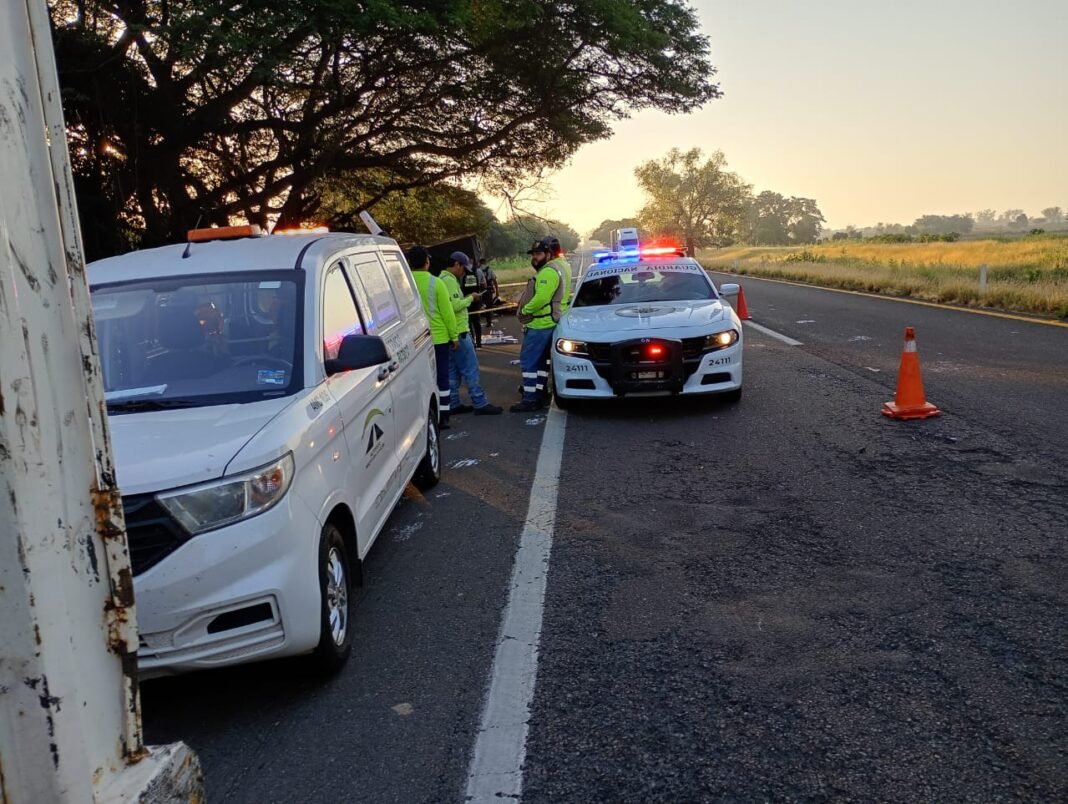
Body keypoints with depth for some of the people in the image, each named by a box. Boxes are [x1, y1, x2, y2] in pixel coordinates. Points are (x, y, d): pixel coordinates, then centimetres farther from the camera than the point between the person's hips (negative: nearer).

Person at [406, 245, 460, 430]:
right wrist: (454, 336, 1)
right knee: (441, 377, 7)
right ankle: (442, 417, 10)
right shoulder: (436, 283, -11)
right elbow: (447, 312, -9)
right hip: (438, 337, -2)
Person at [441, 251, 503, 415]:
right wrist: (469, 298, -10)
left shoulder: (445, 279, 18)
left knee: (453, 371, 12)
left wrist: (465, 299, 11)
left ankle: (454, 404, 15)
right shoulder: (449, 280, -15)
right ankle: (480, 404, -6)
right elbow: (455, 306, -23)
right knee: (470, 369, -7)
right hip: (458, 332, -11)